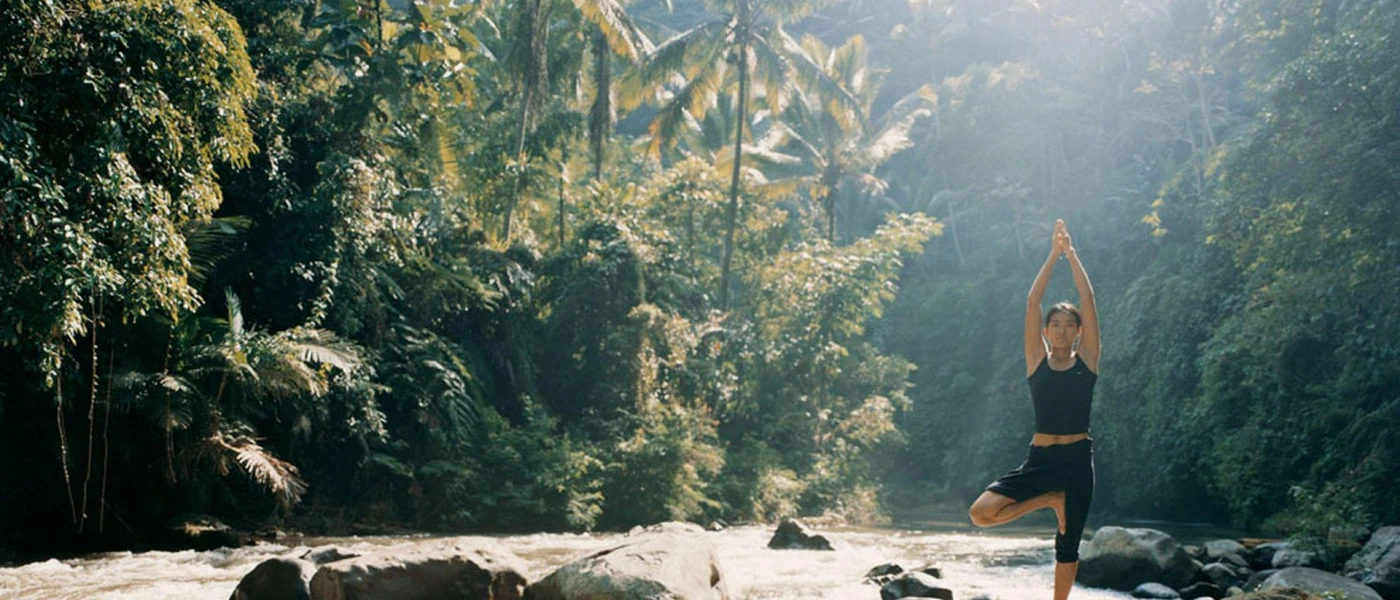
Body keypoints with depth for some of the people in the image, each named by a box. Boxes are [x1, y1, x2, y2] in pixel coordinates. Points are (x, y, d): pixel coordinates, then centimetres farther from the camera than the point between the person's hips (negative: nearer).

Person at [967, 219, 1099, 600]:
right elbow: (1032, 302, 0)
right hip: (1039, 458, 1)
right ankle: (1050, 501, 6)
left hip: (1077, 458, -1)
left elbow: (1088, 300, -1)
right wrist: (1053, 255, 0)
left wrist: (1072, 254, -1)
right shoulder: (1037, 360, 4)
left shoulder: (1087, 360, 4)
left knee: (1068, 543, 5)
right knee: (980, 513, -15)